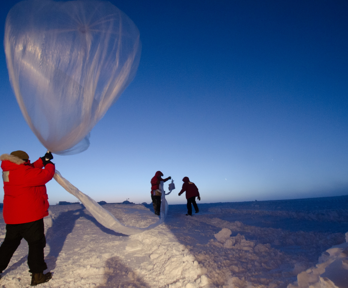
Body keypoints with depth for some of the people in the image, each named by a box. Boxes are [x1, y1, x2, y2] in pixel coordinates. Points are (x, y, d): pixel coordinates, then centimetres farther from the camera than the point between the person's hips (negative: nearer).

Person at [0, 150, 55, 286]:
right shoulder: (23, 172, -23)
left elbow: (32, 169, 16)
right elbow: (46, 175, -18)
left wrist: (43, 160, 11)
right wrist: (50, 164, 1)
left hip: (12, 216, 9)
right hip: (30, 216, -9)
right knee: (36, 243, 4)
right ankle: (37, 274, 12)